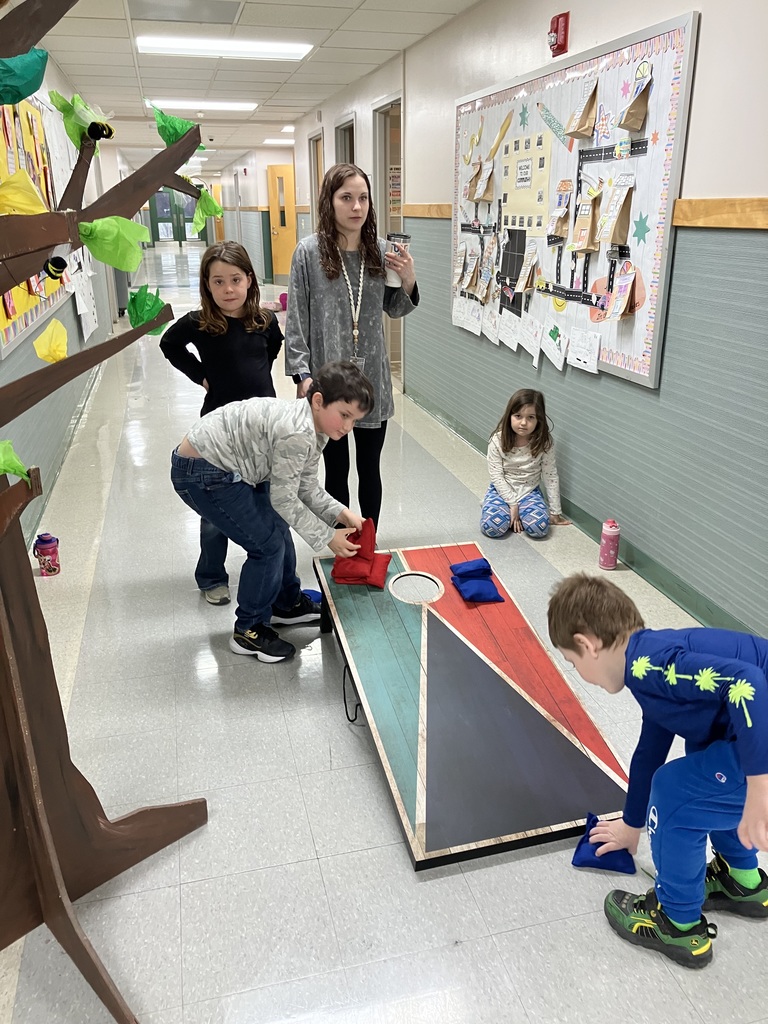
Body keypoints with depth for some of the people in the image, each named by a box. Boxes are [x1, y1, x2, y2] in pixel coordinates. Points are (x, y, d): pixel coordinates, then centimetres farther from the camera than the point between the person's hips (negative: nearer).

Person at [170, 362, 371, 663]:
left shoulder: (314, 428, 1)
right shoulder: (297, 433, -30)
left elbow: (306, 487, 6)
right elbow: (284, 499, -21)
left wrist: (341, 513, -6)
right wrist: (328, 538, -14)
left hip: (226, 467, 11)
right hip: (201, 475, -11)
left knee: (277, 529, 19)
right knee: (267, 545, -6)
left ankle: (287, 604, 40)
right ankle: (248, 630, 12)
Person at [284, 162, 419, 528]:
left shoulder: (380, 250, 2)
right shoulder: (309, 252, -7)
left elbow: (394, 309, 14)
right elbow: (296, 320, -6)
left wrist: (408, 280, -5)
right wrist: (303, 376, -11)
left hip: (372, 379, 3)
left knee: (369, 468, 14)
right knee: (336, 470, 10)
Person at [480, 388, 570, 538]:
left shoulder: (545, 442, -16)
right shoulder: (498, 440, -18)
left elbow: (550, 476, -9)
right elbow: (496, 476, -13)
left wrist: (555, 511, -5)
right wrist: (512, 503, -18)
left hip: (529, 491, 1)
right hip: (503, 490, -1)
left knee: (539, 527, -25)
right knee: (491, 527, -26)